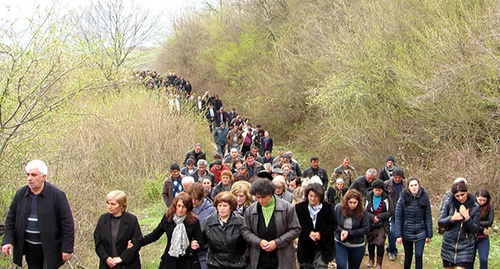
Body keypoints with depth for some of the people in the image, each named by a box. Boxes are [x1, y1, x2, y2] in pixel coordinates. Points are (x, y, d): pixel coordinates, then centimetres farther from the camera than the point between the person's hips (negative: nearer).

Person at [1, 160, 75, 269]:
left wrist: (67, 248, -13)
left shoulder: (57, 195, -12)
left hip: (50, 249, -4)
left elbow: (67, 223, -10)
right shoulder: (20, 194, 2)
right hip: (29, 248, 5)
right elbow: (11, 219, 10)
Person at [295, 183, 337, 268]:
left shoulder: (328, 207, 0)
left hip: (323, 247, -1)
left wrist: (321, 233, -16)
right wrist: (308, 233, -18)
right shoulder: (299, 207, 0)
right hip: (305, 247, 1)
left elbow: (333, 224, -2)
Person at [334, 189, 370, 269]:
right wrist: (341, 231, -22)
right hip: (340, 244, 0)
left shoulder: (362, 211, -13)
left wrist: (349, 232, -18)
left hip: (357, 246, 0)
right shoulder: (338, 208, -10)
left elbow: (366, 228, -13)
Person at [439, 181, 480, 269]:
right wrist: (452, 218, -17)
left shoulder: (475, 207, -4)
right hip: (448, 245, 2)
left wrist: (467, 217, -20)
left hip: (466, 247, -2)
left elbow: (476, 229, -6)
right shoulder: (450, 204, -2)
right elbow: (440, 222, 0)